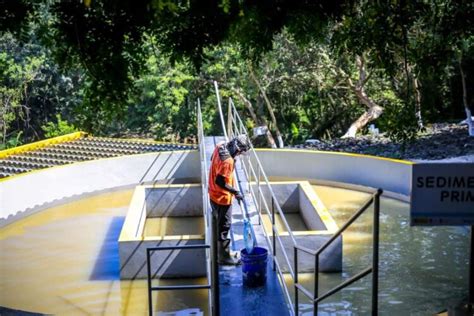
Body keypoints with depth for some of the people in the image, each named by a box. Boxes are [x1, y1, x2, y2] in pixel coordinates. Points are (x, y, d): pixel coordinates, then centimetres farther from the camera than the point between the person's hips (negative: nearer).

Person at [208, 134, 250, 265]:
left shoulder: (220, 146, -5)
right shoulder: (228, 161, -31)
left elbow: (212, 159, 15)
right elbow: (220, 182, -30)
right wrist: (235, 192, -22)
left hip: (214, 194, 9)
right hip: (222, 198, -9)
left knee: (219, 224, 21)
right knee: (224, 226, 4)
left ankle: (223, 251, 36)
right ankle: (224, 257, 17)